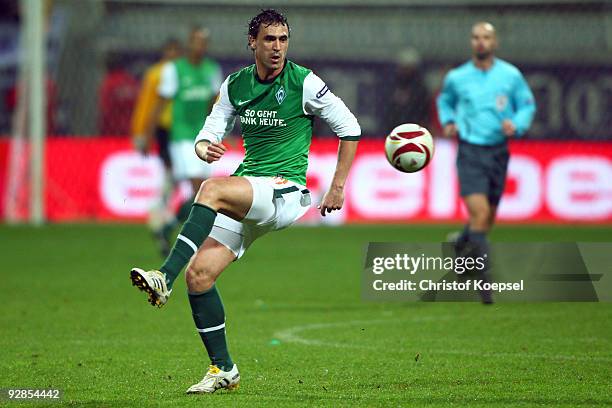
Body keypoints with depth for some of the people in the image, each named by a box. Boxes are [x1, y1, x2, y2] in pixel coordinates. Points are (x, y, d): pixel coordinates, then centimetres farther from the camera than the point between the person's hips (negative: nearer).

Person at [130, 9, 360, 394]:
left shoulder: (304, 83, -5)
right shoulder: (235, 85, 9)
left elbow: (349, 128, 2)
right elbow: (210, 132, 11)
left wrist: (337, 187, 0)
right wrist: (206, 148, -15)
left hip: (285, 192, -6)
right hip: (245, 195, 6)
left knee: (212, 189, -34)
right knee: (199, 274, -9)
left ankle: (164, 278, -41)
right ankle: (223, 369, 2)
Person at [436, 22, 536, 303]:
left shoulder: (511, 75, 0)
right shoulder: (456, 78, 2)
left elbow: (527, 104, 10)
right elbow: (444, 100, 23)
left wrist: (517, 125, -9)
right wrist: (447, 122, 5)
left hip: (498, 152, 2)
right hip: (469, 152, -2)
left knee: (488, 218, 11)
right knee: (479, 212, -19)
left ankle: (461, 243, 44)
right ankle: (485, 281, -15)